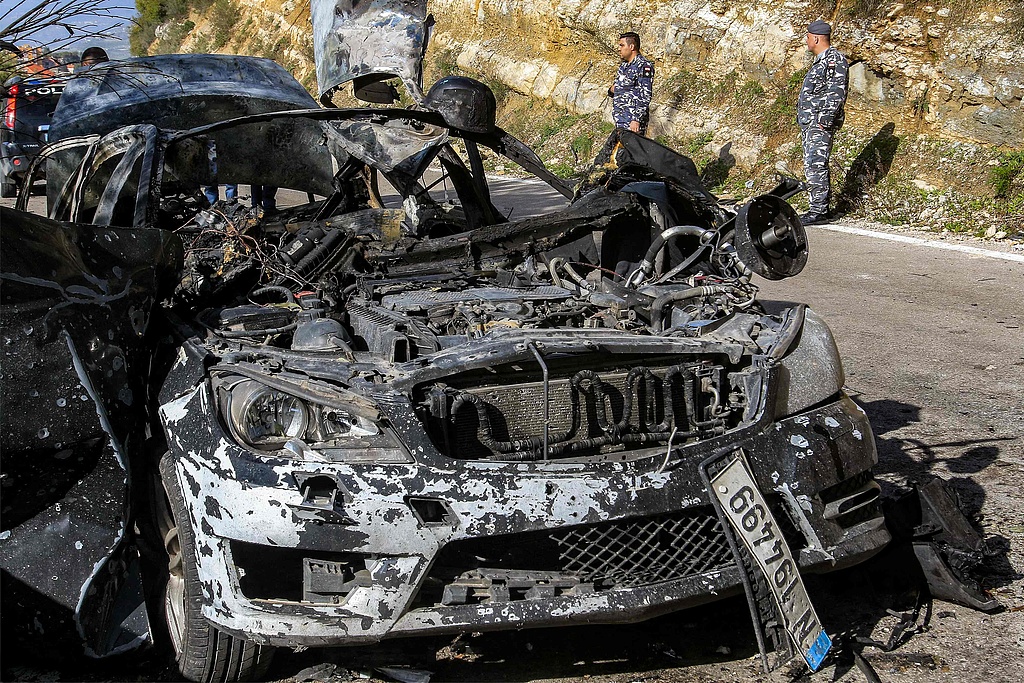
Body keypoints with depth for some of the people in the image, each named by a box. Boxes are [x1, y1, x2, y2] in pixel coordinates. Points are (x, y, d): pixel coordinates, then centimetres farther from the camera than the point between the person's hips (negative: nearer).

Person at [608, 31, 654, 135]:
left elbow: (645, 96, -17)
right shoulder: (623, 66, 18)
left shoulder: (643, 66, -10)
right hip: (620, 119, 9)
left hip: (633, 120, -9)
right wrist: (612, 90, 4)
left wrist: (636, 119, -24)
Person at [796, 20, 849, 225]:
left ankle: (819, 210, -16)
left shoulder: (835, 59, -10)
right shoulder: (820, 61, 21)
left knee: (816, 164, -15)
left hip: (821, 122, -11)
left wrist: (825, 119, -23)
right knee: (812, 165, 11)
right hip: (809, 121, 11)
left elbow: (837, 93, -18)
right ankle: (820, 207, 16)